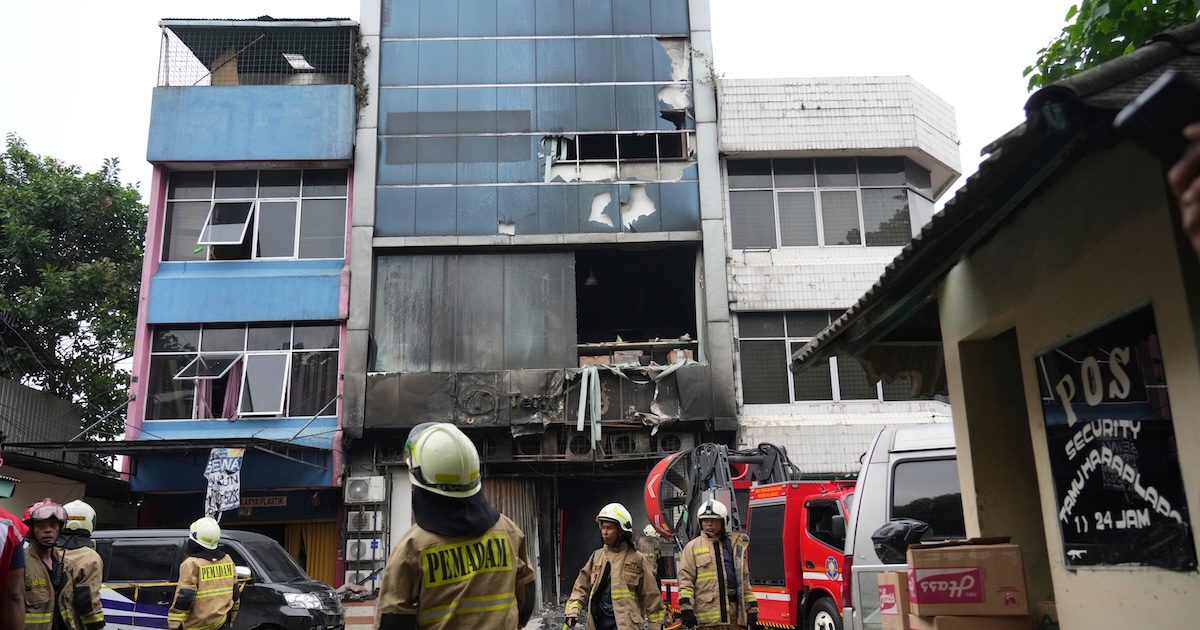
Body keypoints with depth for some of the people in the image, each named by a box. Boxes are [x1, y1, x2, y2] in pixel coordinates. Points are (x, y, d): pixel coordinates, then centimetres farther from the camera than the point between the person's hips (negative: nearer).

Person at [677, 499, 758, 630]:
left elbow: (744, 580, 19)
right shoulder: (693, 547, 4)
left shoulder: (735, 545, 16)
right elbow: (685, 579, -2)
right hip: (708, 613, -4)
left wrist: (752, 609, 14)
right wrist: (686, 608, -13)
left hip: (735, 614, 4)